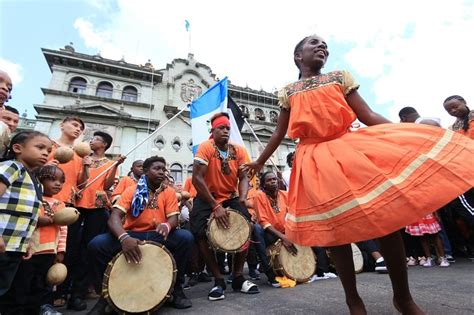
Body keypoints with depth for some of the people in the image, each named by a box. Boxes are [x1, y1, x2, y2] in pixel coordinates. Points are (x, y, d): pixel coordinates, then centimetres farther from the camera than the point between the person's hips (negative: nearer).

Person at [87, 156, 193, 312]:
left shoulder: (169, 192, 3)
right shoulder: (132, 190, -1)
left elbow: (174, 217, -7)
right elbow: (115, 216, -13)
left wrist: (166, 226, -34)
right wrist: (124, 238, -35)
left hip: (158, 236, 0)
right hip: (132, 235, 0)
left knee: (186, 238, -26)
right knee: (96, 245, -24)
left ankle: (176, 288, -7)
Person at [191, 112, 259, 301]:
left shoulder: (239, 151, -3)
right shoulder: (205, 148, -15)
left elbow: (243, 177, -5)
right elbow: (197, 178, -23)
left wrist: (242, 197, -27)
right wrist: (215, 206, -27)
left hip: (231, 198, 3)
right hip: (206, 198, -3)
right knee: (200, 233, -21)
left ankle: (238, 277, 5)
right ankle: (218, 280, 0)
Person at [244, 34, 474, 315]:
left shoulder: (340, 77, 14)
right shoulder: (288, 92, 12)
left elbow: (369, 116, 7)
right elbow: (278, 135, 17)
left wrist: (409, 134, -3)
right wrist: (259, 163, 20)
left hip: (349, 148, 2)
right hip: (315, 160, -1)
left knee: (387, 212, -7)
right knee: (335, 225, -2)